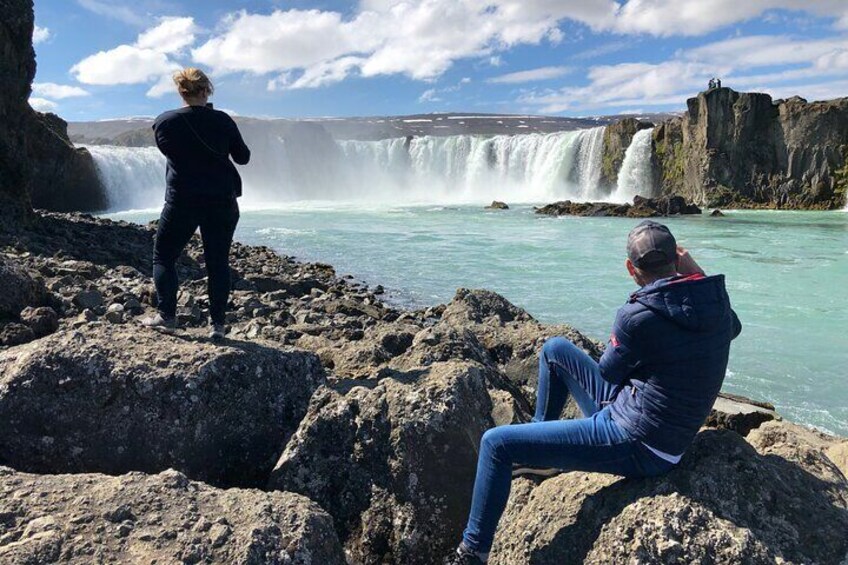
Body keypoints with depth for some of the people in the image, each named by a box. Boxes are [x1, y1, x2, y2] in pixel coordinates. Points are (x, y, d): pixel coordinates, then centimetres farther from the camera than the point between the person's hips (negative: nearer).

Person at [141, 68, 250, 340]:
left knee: (164, 257, 14)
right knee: (218, 262, 7)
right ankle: (218, 324, 6)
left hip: (182, 202, -1)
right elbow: (243, 157, 5)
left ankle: (167, 316, 7)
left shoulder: (165, 122, -3)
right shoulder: (222, 121, -3)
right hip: (222, 202, 1)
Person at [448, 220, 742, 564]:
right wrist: (697, 273, 13)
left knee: (496, 443, -7)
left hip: (637, 448, -9)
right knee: (555, 349, 17)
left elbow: (607, 372, -8)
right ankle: (537, 452, 31)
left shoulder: (638, 316, -26)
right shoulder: (716, 300, -5)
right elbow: (733, 328, 21)